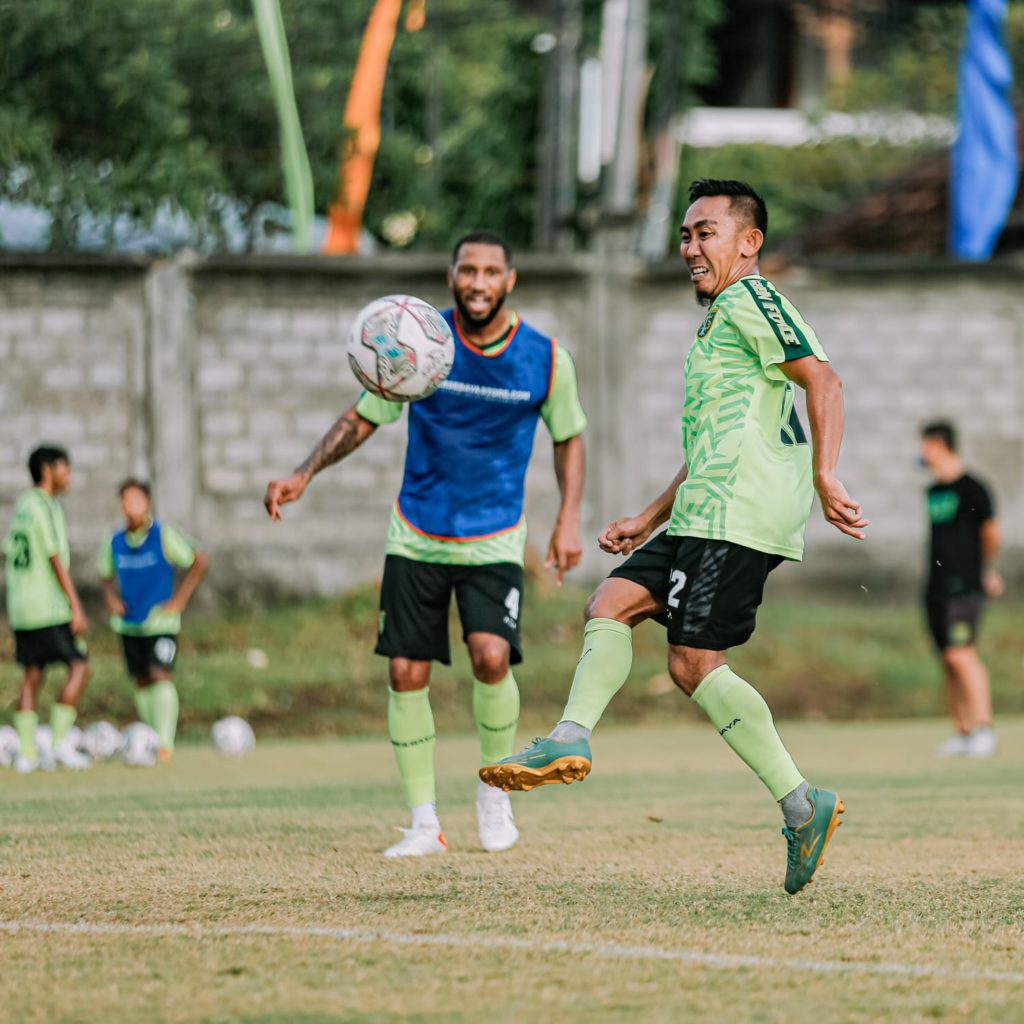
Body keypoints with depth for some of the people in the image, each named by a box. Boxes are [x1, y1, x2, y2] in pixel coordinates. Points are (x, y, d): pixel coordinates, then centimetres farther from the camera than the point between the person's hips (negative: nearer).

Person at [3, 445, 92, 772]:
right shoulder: (46, 508, -12)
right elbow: (56, 560, -15)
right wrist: (76, 607, -14)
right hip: (49, 608, -8)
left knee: (32, 675, 9)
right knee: (79, 667, -3)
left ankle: (28, 752, 6)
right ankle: (60, 740, -8)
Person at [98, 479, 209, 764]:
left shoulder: (163, 535, -8)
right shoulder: (115, 542, 4)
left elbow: (200, 562, -3)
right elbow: (107, 577, 21)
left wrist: (179, 599, -7)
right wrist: (111, 598, 0)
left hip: (160, 621, -5)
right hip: (129, 623, 5)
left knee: (161, 676, -16)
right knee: (141, 681, 10)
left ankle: (166, 743, -18)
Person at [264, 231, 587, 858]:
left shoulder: (546, 358, -6)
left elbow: (569, 436, 9)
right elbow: (363, 418, 4)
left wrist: (569, 518, -1)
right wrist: (305, 475, -8)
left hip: (494, 541, -1)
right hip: (417, 538, 1)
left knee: (492, 655, -21)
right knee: (406, 672, -4)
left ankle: (495, 790, 4)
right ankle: (424, 823, 9)